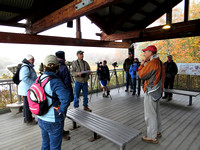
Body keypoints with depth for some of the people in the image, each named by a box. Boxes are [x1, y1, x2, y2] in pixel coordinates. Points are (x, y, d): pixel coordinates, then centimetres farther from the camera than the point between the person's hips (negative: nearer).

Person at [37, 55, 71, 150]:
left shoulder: (40, 79, -2)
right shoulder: (55, 81, -25)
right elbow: (66, 97, -40)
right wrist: (61, 111, -22)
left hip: (41, 118, 7)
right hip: (53, 121, -7)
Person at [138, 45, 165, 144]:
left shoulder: (152, 63, -21)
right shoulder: (159, 63, 10)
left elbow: (142, 75, -16)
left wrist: (141, 65, -6)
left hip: (151, 92, -10)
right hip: (157, 91, 10)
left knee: (150, 115, 1)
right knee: (156, 113, 22)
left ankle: (152, 137, 14)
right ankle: (158, 132, 37)